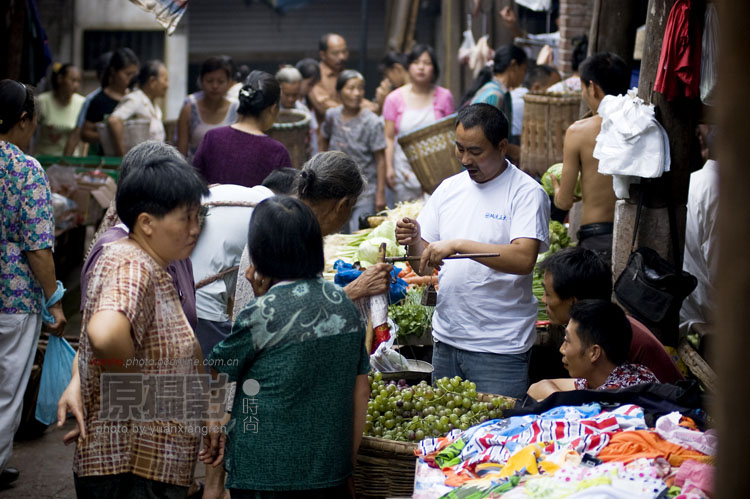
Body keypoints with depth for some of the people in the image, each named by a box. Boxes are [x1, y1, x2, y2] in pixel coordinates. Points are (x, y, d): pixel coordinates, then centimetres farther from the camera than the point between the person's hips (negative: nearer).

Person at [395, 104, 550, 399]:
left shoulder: (526, 193, -8)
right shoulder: (449, 189, 10)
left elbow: (524, 259, -22)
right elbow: (424, 265, 12)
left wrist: (458, 245, -26)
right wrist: (413, 241, -10)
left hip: (500, 347, -6)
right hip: (446, 339, 6)